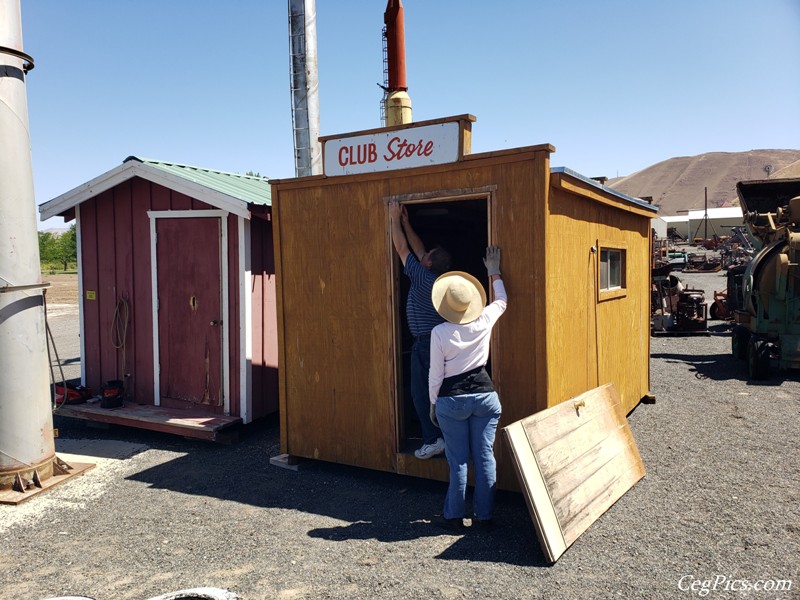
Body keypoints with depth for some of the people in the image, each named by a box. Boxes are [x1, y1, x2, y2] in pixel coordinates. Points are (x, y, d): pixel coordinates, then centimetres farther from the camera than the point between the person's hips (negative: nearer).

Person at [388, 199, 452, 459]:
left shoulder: (423, 277, -15)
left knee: (421, 393, -2)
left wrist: (395, 218, 1)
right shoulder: (440, 279, 6)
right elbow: (417, 248, 15)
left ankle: (433, 440, 0)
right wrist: (405, 221, 18)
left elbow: (402, 249, -8)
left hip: (425, 344, -8)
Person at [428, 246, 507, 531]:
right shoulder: (484, 322, -4)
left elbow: (436, 374, -5)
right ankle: (484, 515, 18)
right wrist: (494, 272, 29)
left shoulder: (439, 333, -11)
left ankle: (454, 516, 17)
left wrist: (433, 403, 8)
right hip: (485, 394, 3)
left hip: (452, 399, -2)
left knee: (458, 460, 6)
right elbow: (501, 301, 18)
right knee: (485, 457, 8)